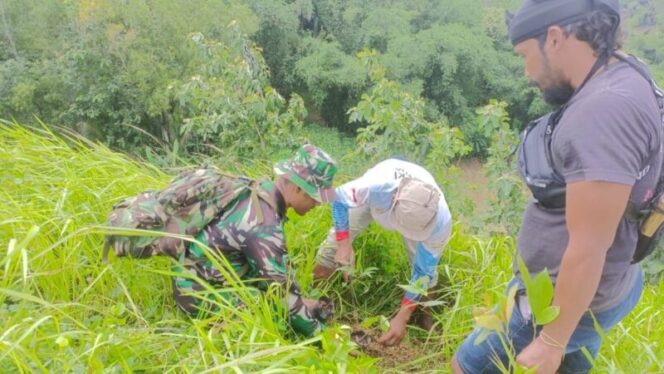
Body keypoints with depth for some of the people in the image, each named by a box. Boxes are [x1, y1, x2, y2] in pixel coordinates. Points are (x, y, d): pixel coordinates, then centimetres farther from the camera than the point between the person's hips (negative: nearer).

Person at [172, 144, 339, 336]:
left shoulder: (263, 191, -4)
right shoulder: (263, 225, -32)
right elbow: (283, 290, -25)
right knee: (283, 314, -15)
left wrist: (300, 300, 6)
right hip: (200, 292, -8)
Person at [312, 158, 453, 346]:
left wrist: (402, 317, -25)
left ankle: (427, 316, 19)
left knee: (427, 266, -10)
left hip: (418, 210, 0)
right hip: (377, 197, 0)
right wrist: (344, 245, -32)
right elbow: (340, 198, -26)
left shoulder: (440, 221, -42)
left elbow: (423, 270, -27)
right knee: (337, 239, -7)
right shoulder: (376, 186, -49)